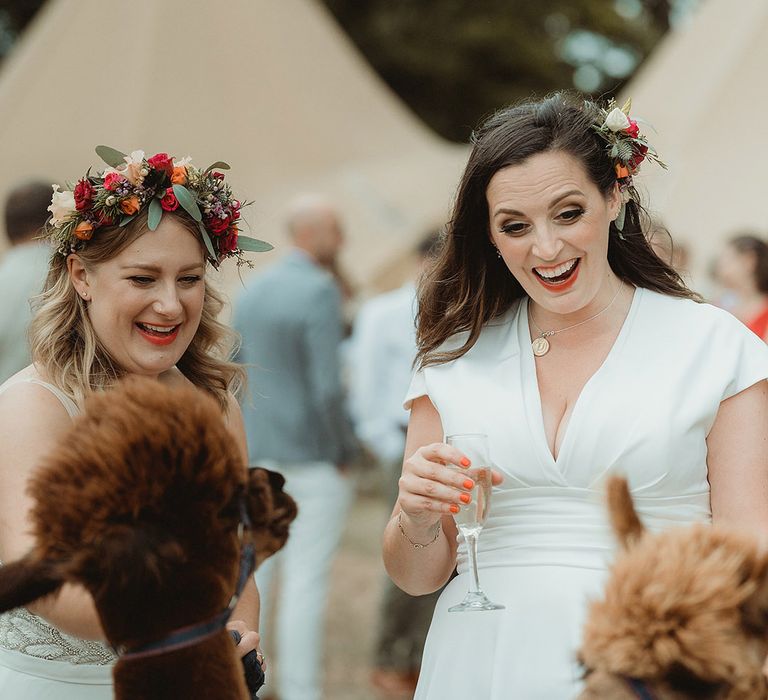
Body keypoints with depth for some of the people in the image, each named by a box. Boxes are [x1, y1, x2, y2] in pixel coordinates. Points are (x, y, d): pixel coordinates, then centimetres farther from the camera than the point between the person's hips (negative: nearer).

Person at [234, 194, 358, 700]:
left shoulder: (252, 292, 8)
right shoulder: (321, 293, -16)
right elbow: (328, 388, -21)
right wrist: (345, 456, -10)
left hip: (260, 455, 7)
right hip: (314, 459, -7)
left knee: (252, 570, 12)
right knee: (307, 582, -2)